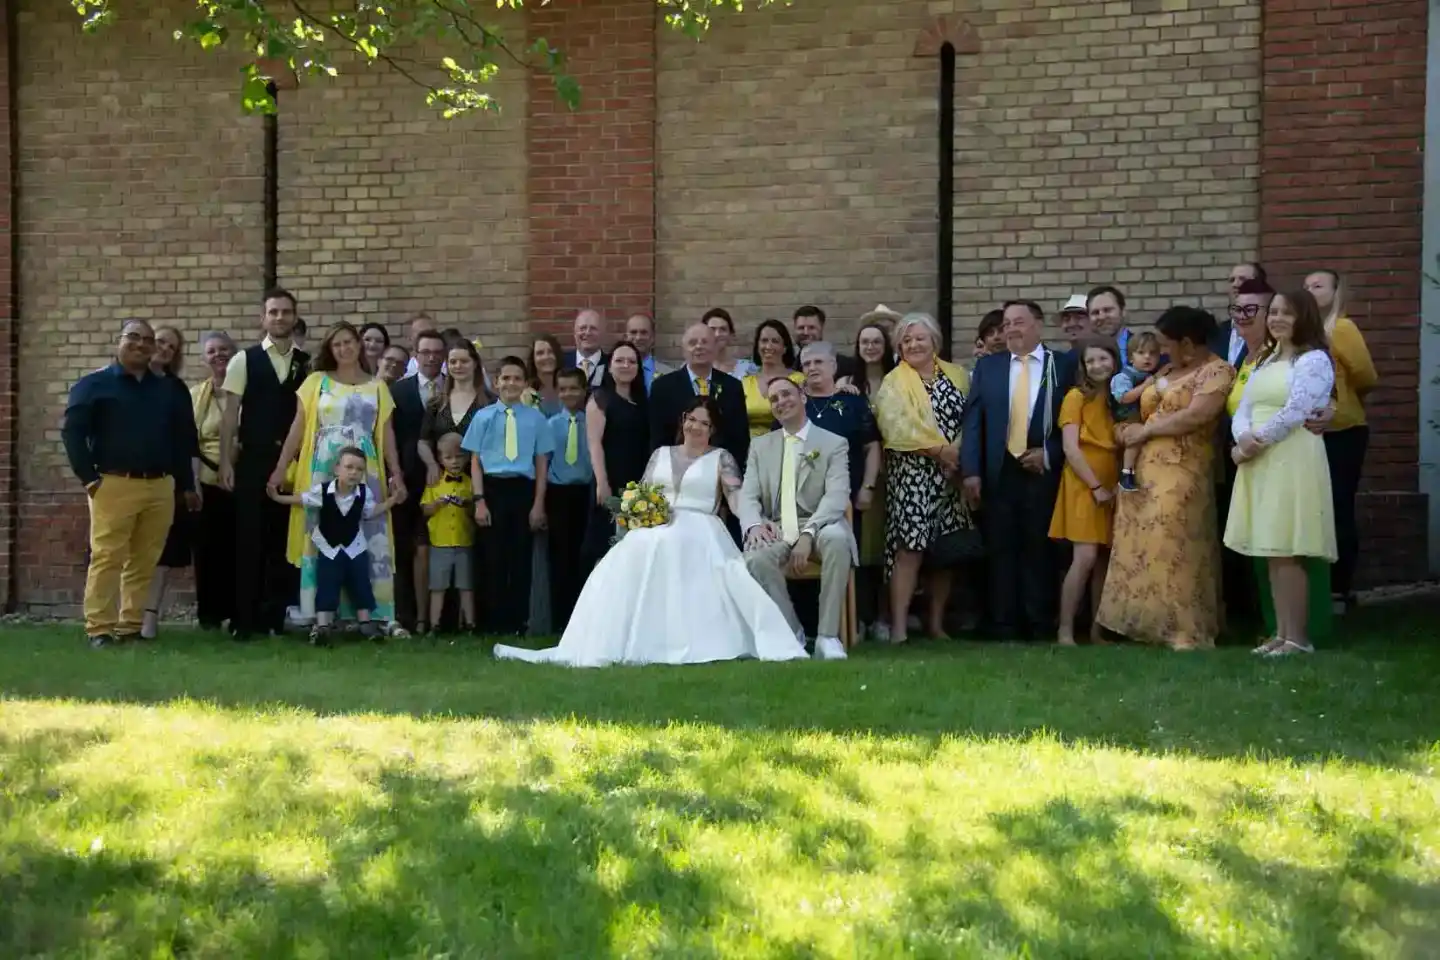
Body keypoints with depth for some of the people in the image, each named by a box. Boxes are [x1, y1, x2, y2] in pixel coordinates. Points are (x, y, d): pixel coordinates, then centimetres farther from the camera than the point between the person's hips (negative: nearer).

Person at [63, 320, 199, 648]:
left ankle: (131, 625, 9)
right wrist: (89, 477, -10)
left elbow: (183, 438, 21)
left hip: (160, 487, 5)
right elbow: (72, 431, -3)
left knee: (145, 561, 4)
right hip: (114, 485, -5)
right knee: (107, 558, -8)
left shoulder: (166, 389, 18)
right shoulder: (94, 385, 3)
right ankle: (99, 629, -7)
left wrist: (187, 485, 16)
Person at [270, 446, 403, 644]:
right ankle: (322, 626, -6)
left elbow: (371, 512, 6)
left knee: (361, 586, 6)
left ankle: (365, 622, 15)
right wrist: (277, 497, -5)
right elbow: (302, 499, -1)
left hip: (355, 547, 2)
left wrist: (392, 500, -3)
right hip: (328, 547, -2)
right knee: (326, 588, -5)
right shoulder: (322, 490, -17)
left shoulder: (364, 492, -11)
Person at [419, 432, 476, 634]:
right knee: (438, 587, 2)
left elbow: (476, 513, 5)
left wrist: (468, 506, -15)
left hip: (464, 544, 0)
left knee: (466, 586, 4)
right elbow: (425, 510, 3)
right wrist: (438, 503, -14)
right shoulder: (435, 483, 5)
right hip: (440, 544, 0)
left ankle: (469, 624, 8)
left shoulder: (470, 483, 5)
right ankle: (434, 626, 6)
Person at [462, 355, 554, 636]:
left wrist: (538, 504, 1)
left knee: (522, 559, 4)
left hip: (523, 490, 0)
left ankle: (518, 623, 12)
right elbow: (475, 462, 3)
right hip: (493, 489, 0)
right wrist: (479, 501, -4)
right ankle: (495, 623, 9)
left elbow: (541, 464, 5)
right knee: (494, 558, 2)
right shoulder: (484, 417, 3)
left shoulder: (536, 419, 2)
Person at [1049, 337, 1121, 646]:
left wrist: (1121, 483, -2)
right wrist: (1095, 486, -14)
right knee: (1085, 558, -14)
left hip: (1113, 486, 5)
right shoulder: (1077, 396, -3)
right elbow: (1070, 448, -10)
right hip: (1084, 485, -5)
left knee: (1104, 560, 4)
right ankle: (1065, 630, -10)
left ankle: (1098, 630, 9)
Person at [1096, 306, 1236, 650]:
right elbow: (1137, 406, 22)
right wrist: (1126, 428, -1)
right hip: (1145, 471, 8)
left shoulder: (1217, 371, -5)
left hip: (1181, 474, -8)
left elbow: (1196, 416, -16)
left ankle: (1187, 629, -6)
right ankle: (1147, 622, 9)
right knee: (1141, 548, 4)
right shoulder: (1167, 371, 20)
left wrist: (1145, 430, -7)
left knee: (1175, 549, -11)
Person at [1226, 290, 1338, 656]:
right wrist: (1243, 438, -8)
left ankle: (1297, 637, -5)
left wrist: (1258, 442, -10)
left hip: (1293, 461, -8)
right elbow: (1244, 408, 12)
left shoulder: (1314, 360, -5)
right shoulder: (1264, 361, 20)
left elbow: (1296, 410, -15)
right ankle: (1281, 633, 11)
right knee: (1272, 554, 7)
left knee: (1286, 553, -9)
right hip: (1259, 464, 8)